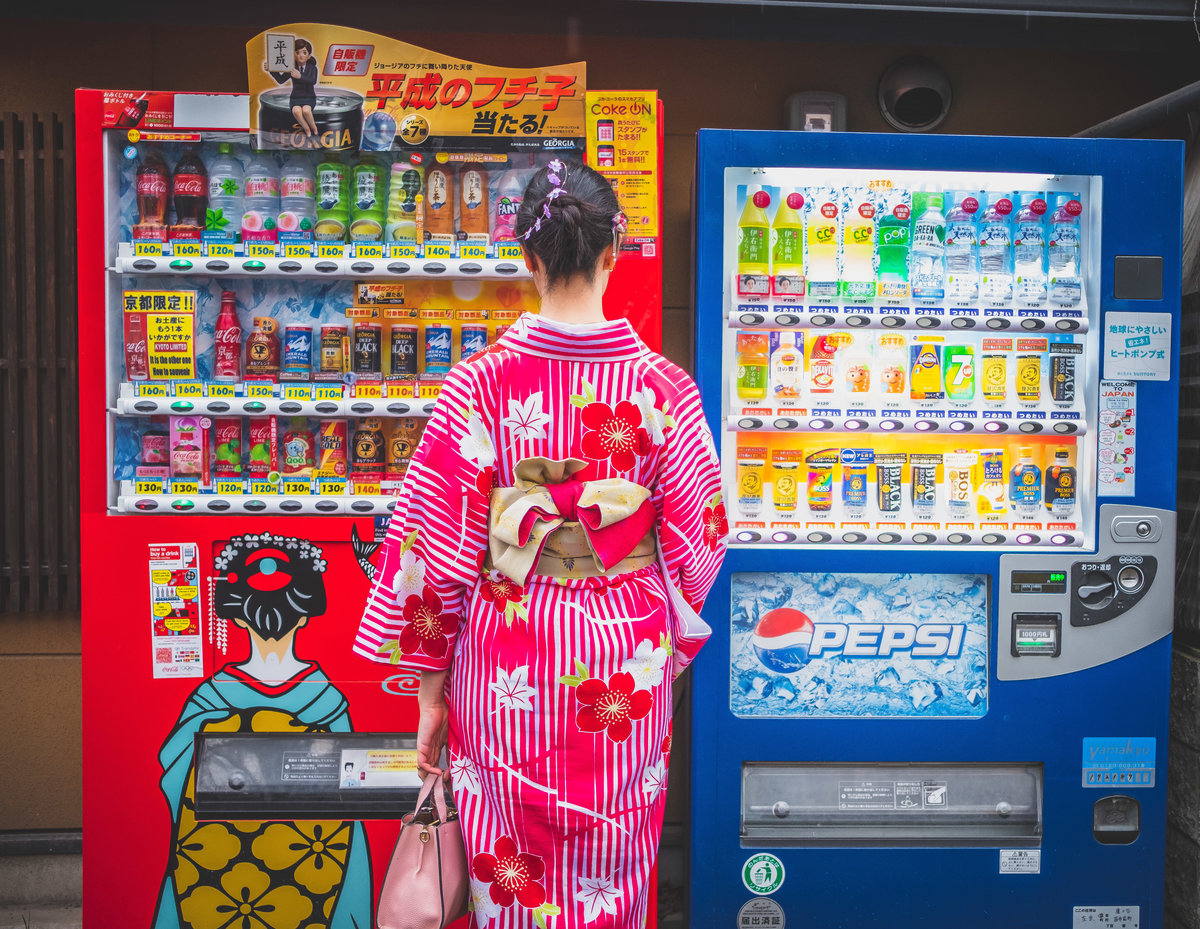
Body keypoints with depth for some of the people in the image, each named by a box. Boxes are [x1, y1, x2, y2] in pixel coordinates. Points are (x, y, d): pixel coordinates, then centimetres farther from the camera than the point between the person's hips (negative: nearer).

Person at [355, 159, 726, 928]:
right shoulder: (663, 386, -9)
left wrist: (430, 682, 2)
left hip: (508, 661, 0)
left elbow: (435, 541, -8)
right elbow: (697, 540, -3)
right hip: (628, 659, 1)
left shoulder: (481, 381, -11)